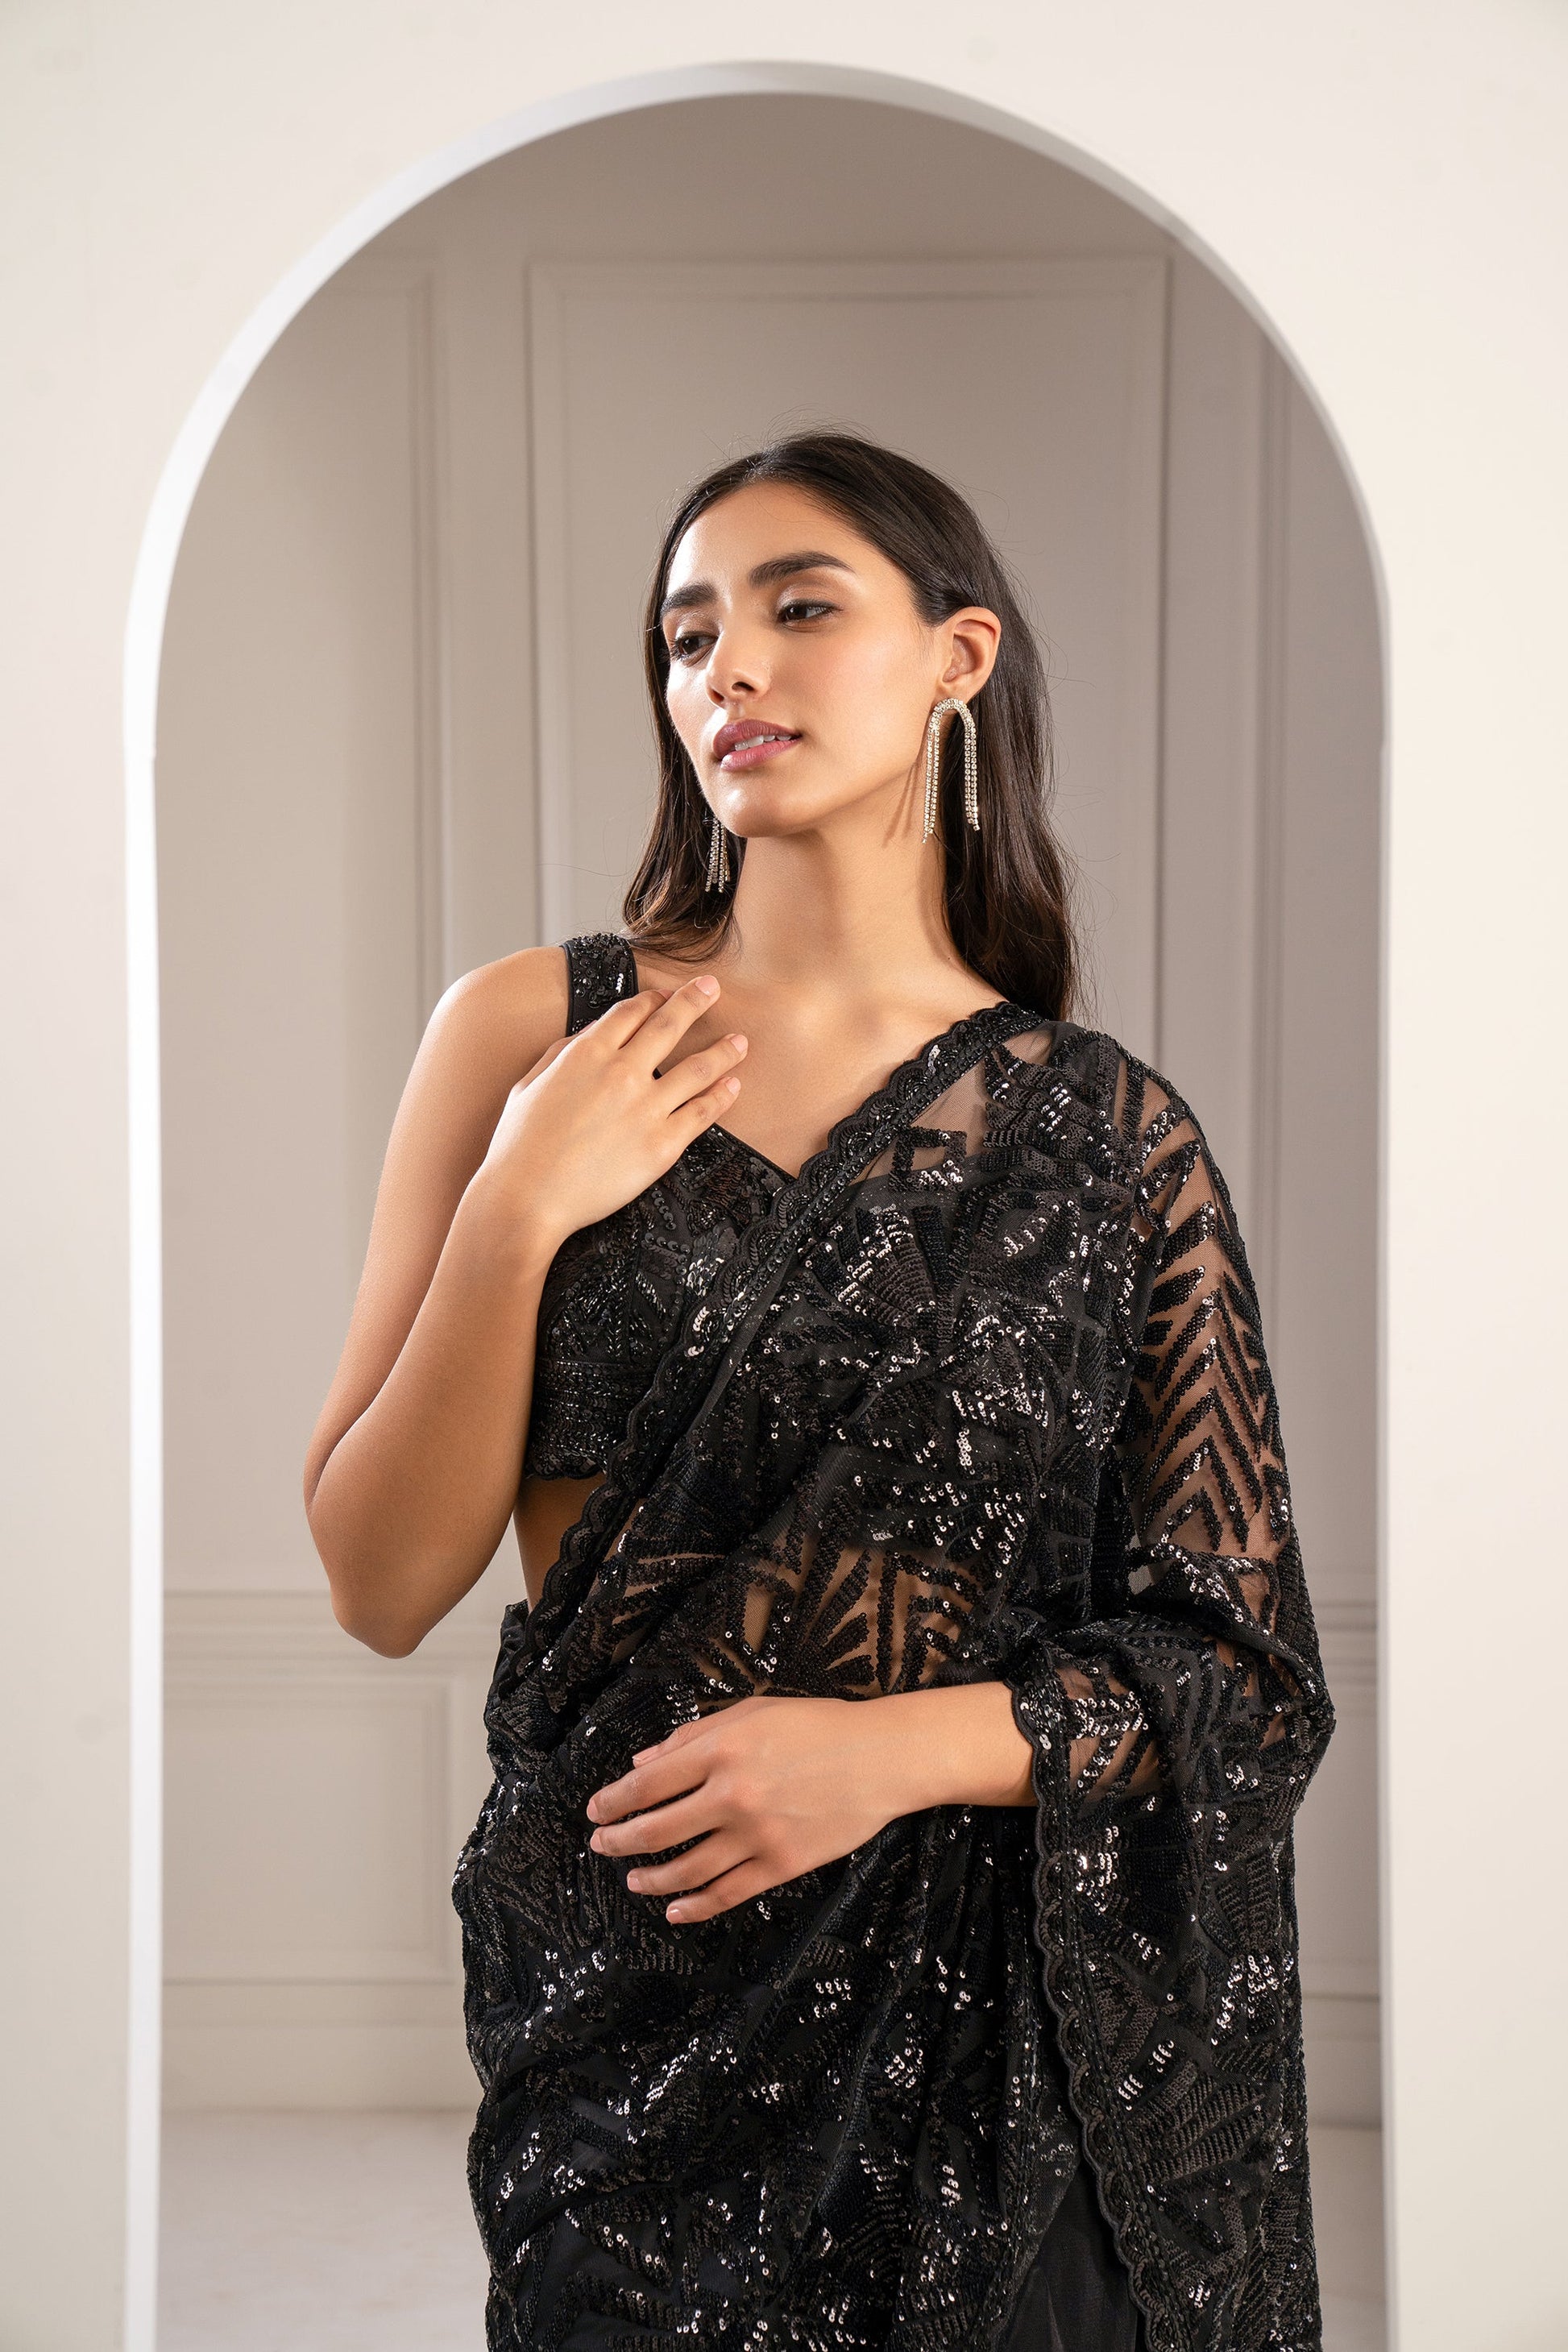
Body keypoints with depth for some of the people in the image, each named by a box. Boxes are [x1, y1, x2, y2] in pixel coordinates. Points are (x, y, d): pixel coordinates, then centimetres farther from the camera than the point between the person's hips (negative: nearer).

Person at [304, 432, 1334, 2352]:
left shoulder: (1107, 1133, -2)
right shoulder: (531, 1033, -1)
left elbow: (1246, 1672, 0)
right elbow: (382, 1584, -3)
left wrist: (897, 1746, -15)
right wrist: (519, 1214, -15)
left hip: (1007, 2028, 0)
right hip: (624, 2000, 0)